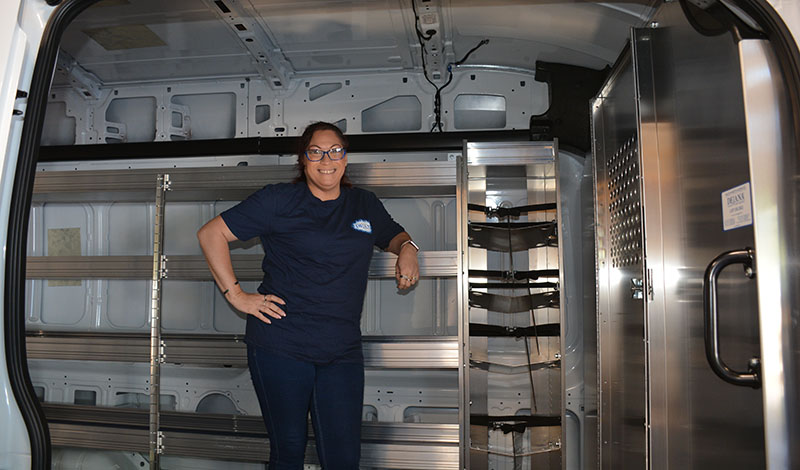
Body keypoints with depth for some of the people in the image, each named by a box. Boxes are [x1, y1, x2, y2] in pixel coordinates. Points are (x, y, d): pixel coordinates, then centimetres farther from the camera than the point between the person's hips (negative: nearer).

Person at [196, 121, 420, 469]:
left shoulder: (365, 205, 13)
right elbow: (211, 233, 2)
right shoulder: (278, 200, 1)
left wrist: (407, 249, 5)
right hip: (280, 347, -2)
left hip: (342, 352, 3)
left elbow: (394, 236, 30)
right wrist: (235, 294, -5)